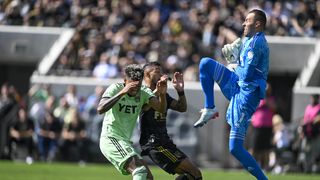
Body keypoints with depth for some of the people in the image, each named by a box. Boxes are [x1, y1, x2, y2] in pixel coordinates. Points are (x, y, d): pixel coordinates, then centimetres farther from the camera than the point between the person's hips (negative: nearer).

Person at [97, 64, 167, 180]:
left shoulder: (144, 92, 3)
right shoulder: (115, 89, -12)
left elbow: (161, 109, -12)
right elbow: (100, 109, -28)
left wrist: (162, 94, -32)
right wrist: (122, 93, -35)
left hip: (125, 142, 8)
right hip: (111, 139, -8)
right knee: (140, 170, -24)